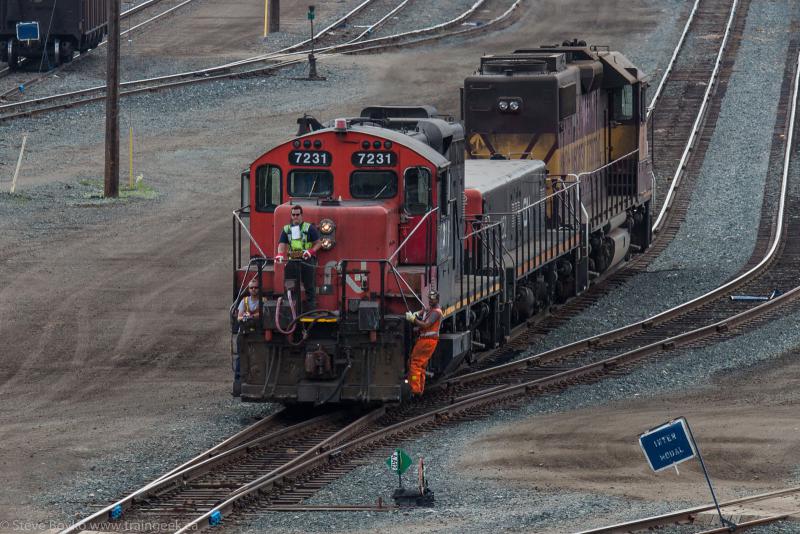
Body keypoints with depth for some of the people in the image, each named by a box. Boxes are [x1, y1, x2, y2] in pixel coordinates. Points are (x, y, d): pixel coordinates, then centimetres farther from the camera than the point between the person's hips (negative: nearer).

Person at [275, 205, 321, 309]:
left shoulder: (309, 228, 2)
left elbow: (318, 243, 2)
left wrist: (310, 251, -15)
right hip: (293, 260, 3)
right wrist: (280, 254, -18)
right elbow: (282, 244, 2)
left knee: (309, 286, -2)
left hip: (307, 261, -3)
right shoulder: (287, 229, 12)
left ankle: (311, 307, 1)